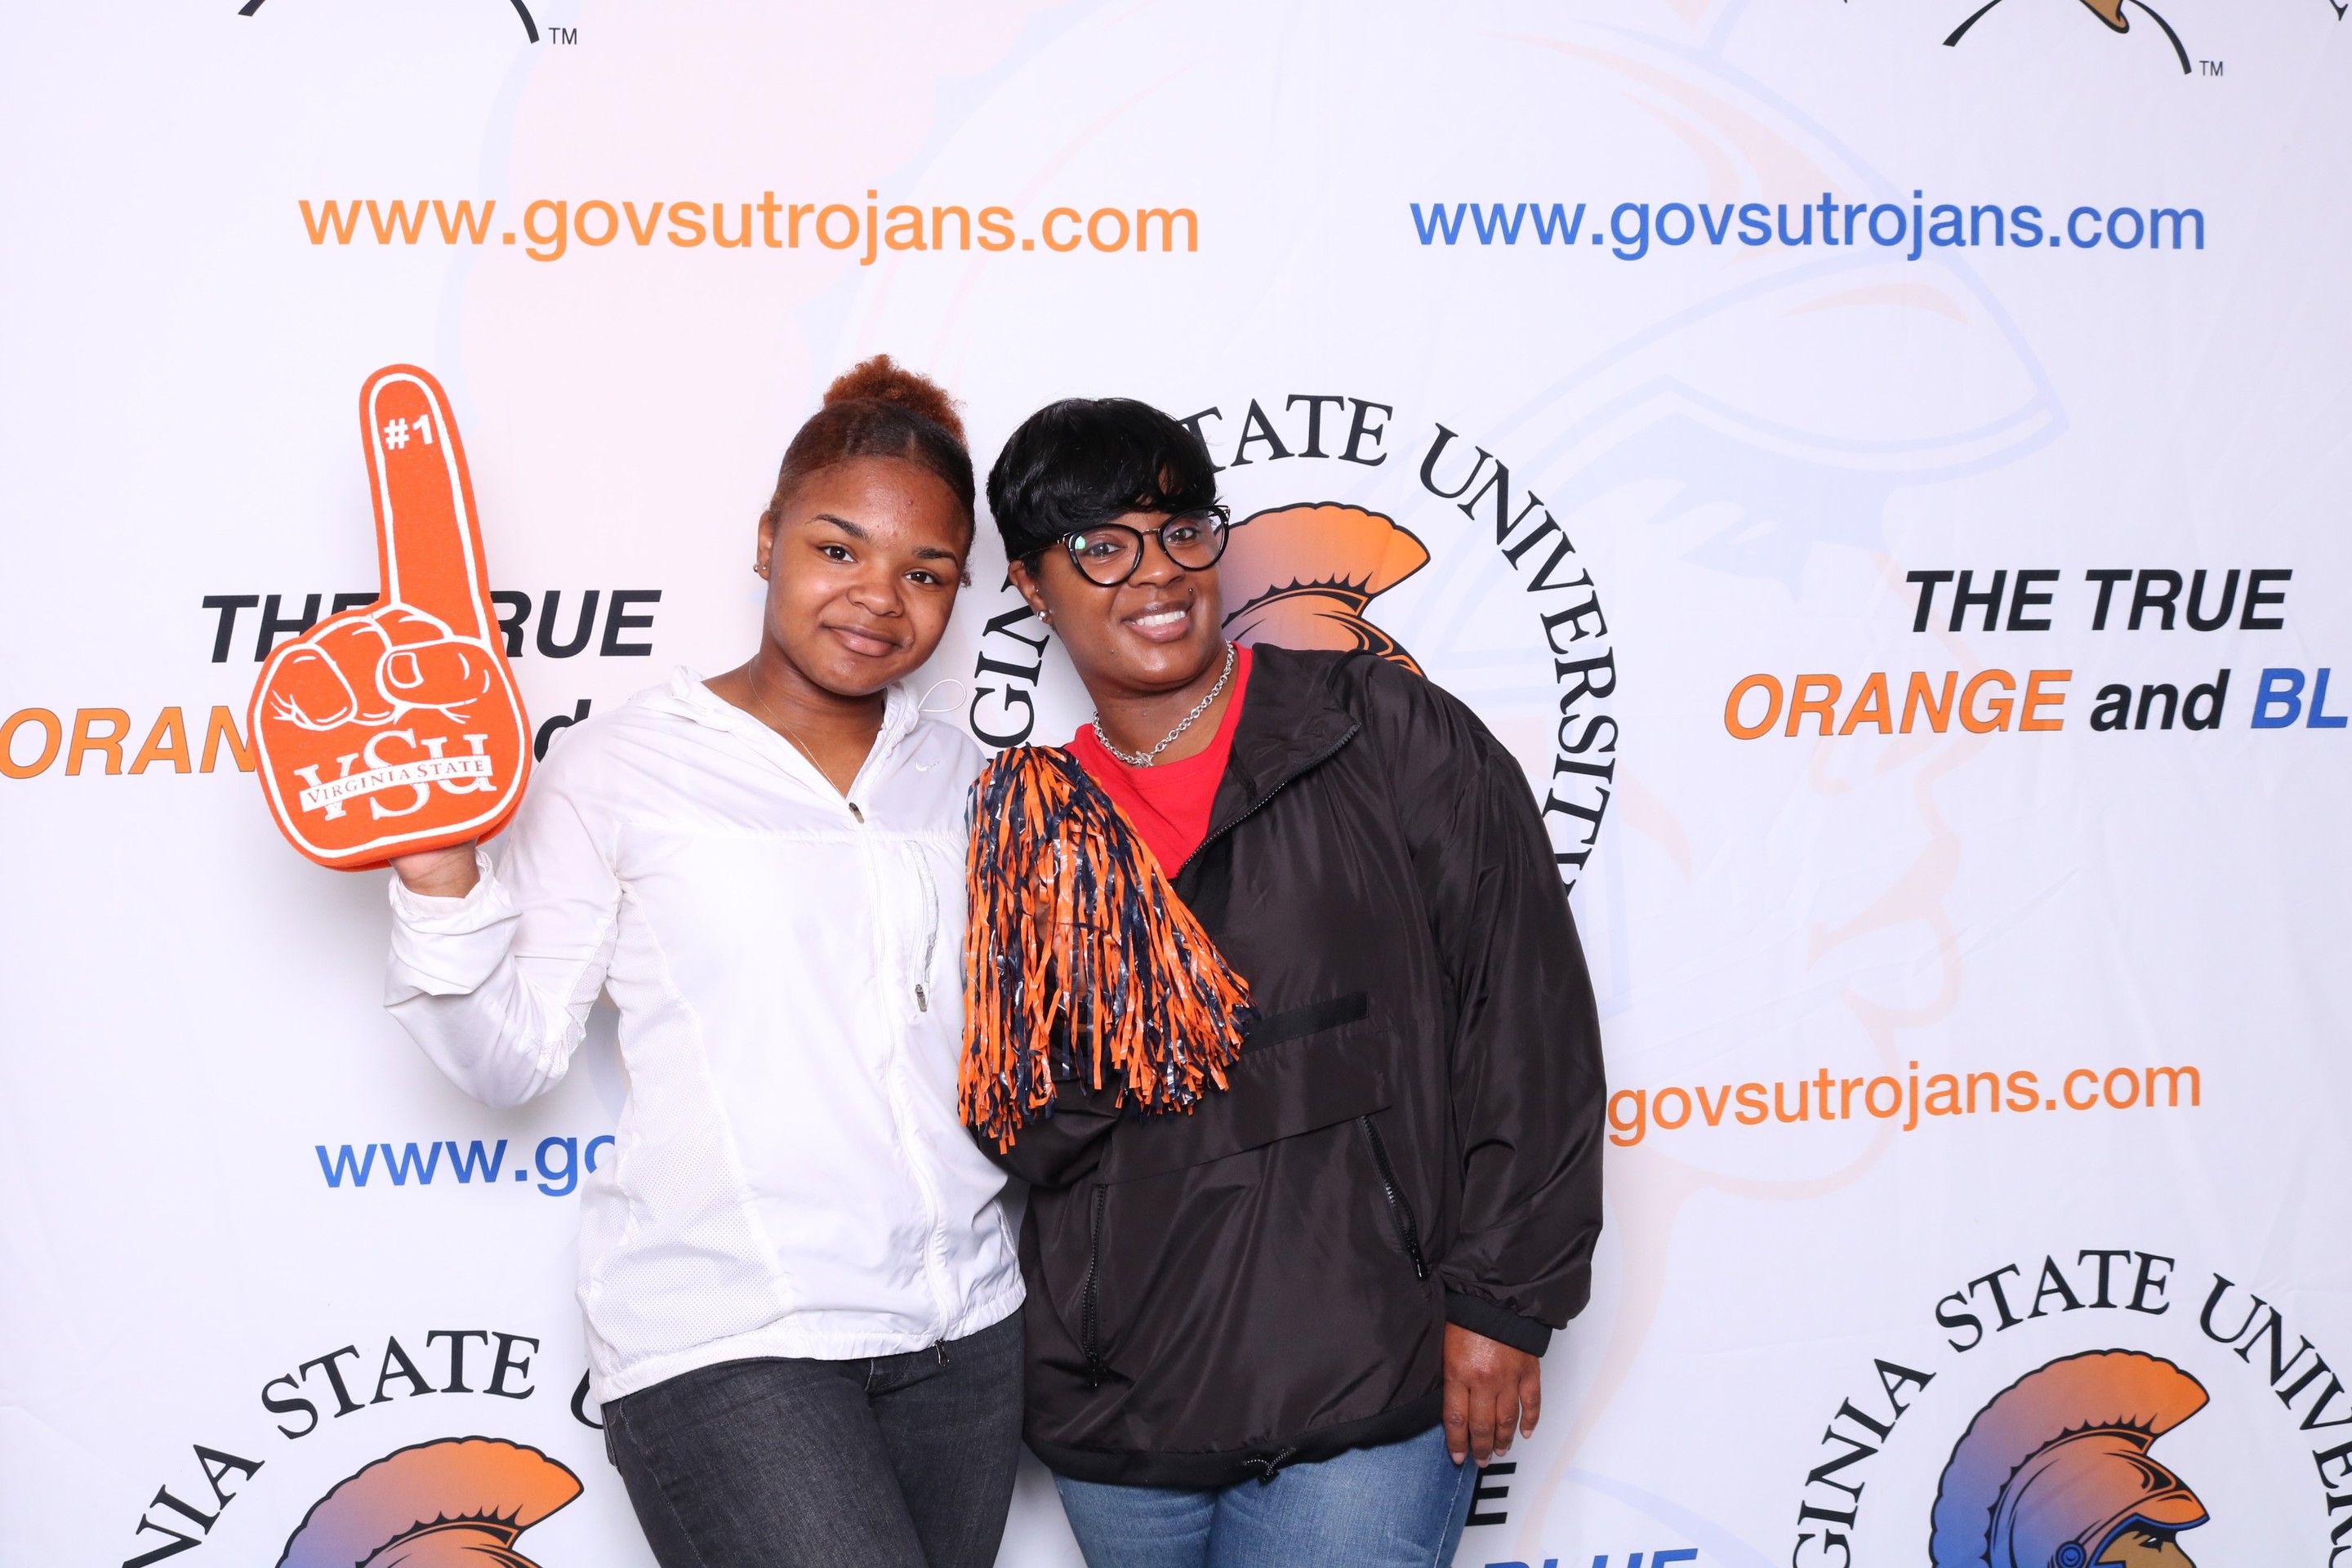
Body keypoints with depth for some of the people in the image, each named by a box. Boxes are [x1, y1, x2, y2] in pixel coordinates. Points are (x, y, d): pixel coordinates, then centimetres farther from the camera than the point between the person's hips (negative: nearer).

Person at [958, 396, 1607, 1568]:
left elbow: (1529, 1020, -5)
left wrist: (1501, 1298, -8)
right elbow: (1020, 1135, 10)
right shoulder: (1030, 825, 9)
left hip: (1366, 1400, -4)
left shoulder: (1389, 738, -2)